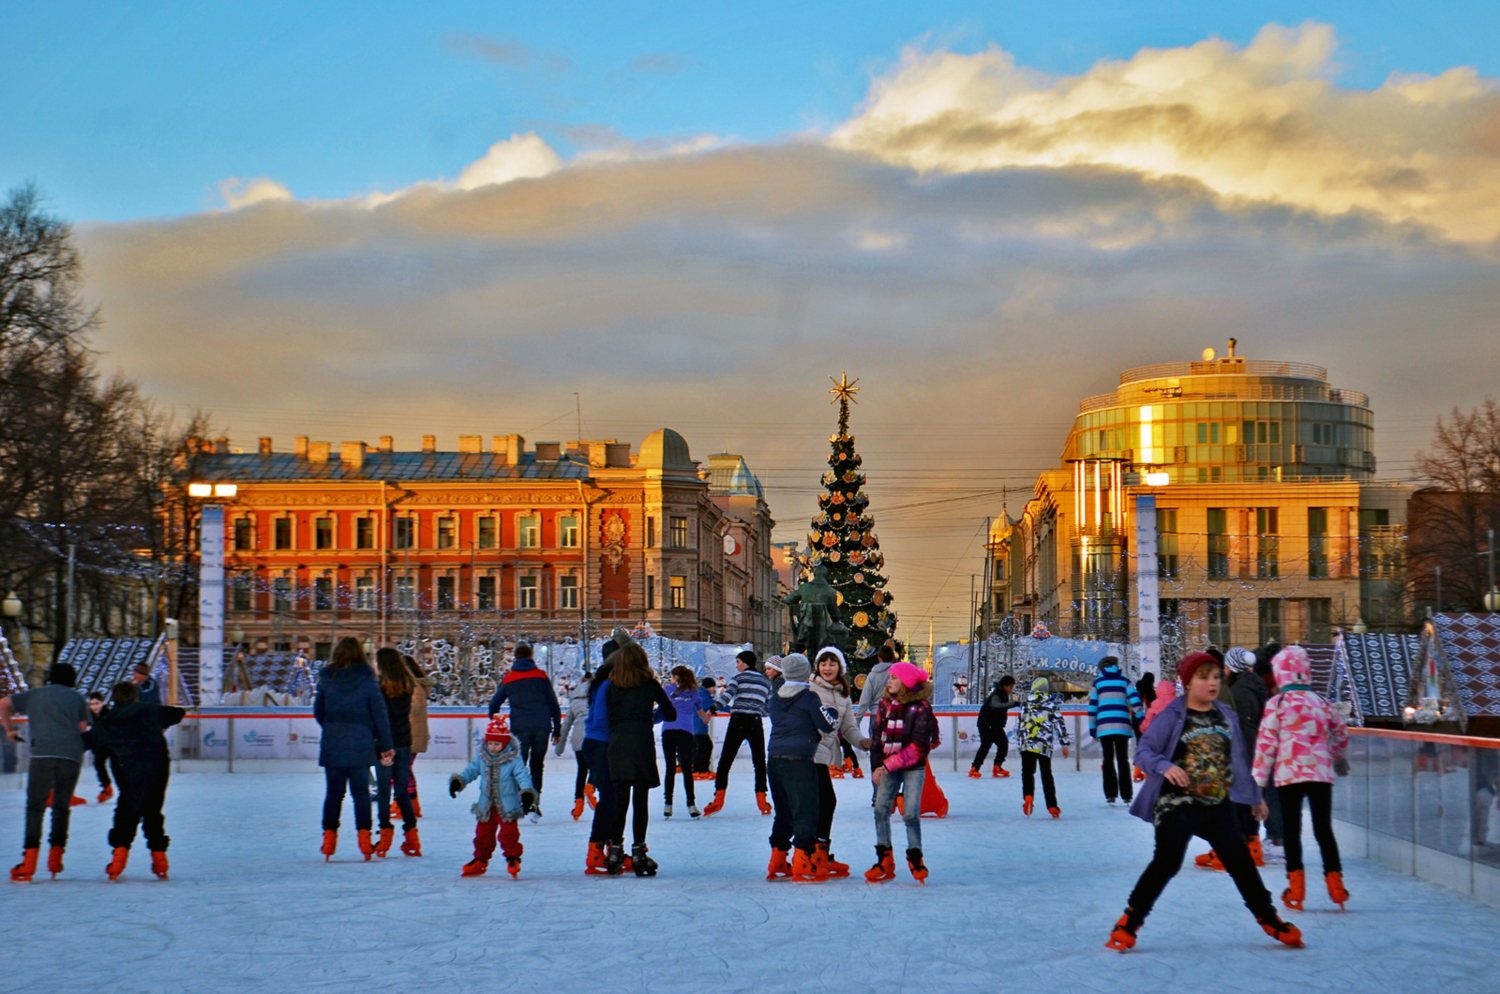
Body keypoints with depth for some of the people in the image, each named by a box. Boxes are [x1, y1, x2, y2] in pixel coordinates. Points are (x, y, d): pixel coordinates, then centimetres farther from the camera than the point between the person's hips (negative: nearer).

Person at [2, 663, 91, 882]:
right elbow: (83, 729, 14)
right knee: (62, 806, 12)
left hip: (43, 754, -1)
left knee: (35, 806, -2)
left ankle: (29, 859, -14)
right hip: (72, 756, 1)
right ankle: (55, 859, 9)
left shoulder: (35, 694, 23)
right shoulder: (77, 698, 22)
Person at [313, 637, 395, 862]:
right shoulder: (367, 680, -3)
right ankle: (364, 837, 3)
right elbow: (380, 713, -4)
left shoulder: (327, 679, 0)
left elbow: (318, 711, 5)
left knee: (333, 792, 8)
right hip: (361, 743, -1)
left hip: (332, 743, 1)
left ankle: (329, 835, 4)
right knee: (361, 792, 7)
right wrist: (386, 745, 0)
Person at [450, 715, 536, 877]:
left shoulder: (514, 759, -11)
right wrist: (457, 781, -8)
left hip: (507, 806, -4)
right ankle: (480, 860, 25)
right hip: (486, 805, 4)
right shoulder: (481, 757, 2)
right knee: (483, 833, 12)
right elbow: (471, 771, 7)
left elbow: (522, 776, -15)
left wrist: (527, 792, -28)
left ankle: (513, 858, 11)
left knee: (509, 833, -4)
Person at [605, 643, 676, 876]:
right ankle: (638, 851, 2)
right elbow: (671, 714, 4)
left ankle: (615, 849, 6)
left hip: (617, 744, 2)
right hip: (642, 743, -2)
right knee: (641, 801, 1)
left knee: (620, 799, 7)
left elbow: (608, 716, 4)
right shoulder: (649, 684, 1)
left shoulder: (612, 687, 5)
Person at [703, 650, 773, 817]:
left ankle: (719, 798, -5)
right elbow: (769, 709, 15)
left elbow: (728, 695, -15)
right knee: (759, 761, 10)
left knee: (725, 760, 1)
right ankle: (761, 798, 5)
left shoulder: (738, 678, 3)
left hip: (738, 721, -3)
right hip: (756, 722, 3)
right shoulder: (766, 682, 15)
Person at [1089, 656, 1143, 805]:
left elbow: (1092, 707, 7)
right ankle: (1126, 795, 0)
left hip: (1104, 726, 0)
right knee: (1123, 760, 6)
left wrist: (1093, 730, 10)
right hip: (1122, 725, 0)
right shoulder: (1124, 680, 11)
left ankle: (1111, 794, -4)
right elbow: (1135, 700, 1)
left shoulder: (1097, 682, 11)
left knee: (1108, 760, 5)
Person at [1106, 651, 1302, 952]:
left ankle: (1269, 920, 22)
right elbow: (1144, 751, -10)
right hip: (1177, 805, -5)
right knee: (1166, 863, -14)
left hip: (1218, 806, 5)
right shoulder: (1172, 717, -6)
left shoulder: (1226, 717, 11)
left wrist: (1255, 797, 27)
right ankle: (1128, 924, -4)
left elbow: (1239, 759, 22)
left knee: (1241, 862, 6)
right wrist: (1165, 766, -30)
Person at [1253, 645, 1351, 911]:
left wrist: (1258, 780, 0)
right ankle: (1335, 883, 8)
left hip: (1289, 774, -3)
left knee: (1292, 829, 2)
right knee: (1324, 829, 9)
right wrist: (1338, 756, 44)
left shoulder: (1276, 704, -3)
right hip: (1321, 774, 3)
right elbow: (1341, 732, 24)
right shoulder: (1322, 704, 9)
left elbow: (1266, 744, -6)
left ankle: (1296, 888, -1)